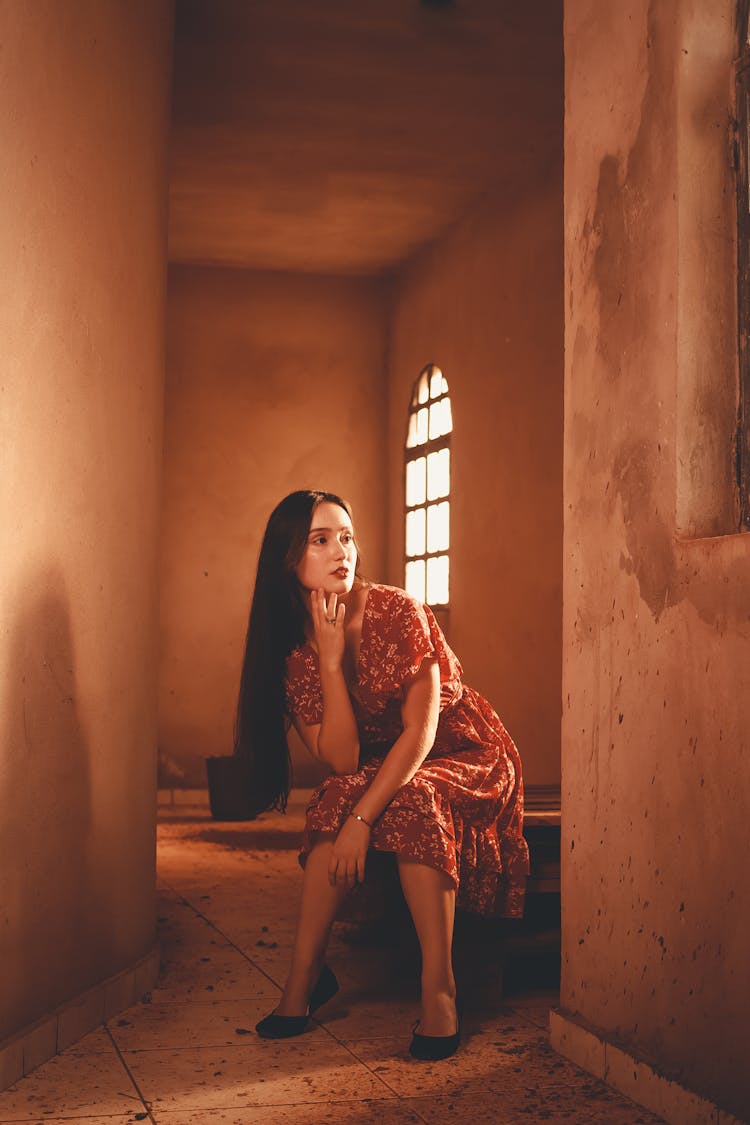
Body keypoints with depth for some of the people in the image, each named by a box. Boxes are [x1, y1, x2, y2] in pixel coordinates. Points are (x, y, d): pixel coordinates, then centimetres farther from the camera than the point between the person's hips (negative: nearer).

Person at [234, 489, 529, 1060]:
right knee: (337, 799, -28)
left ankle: (439, 985, -29)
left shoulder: (397, 612, -20)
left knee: (412, 804, -34)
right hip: (383, 772, 3)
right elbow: (342, 761, -19)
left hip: (466, 756, -3)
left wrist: (363, 818, -33)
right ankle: (306, 975, -19)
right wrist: (331, 658, -26)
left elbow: (421, 730, -25)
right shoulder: (293, 648, -8)